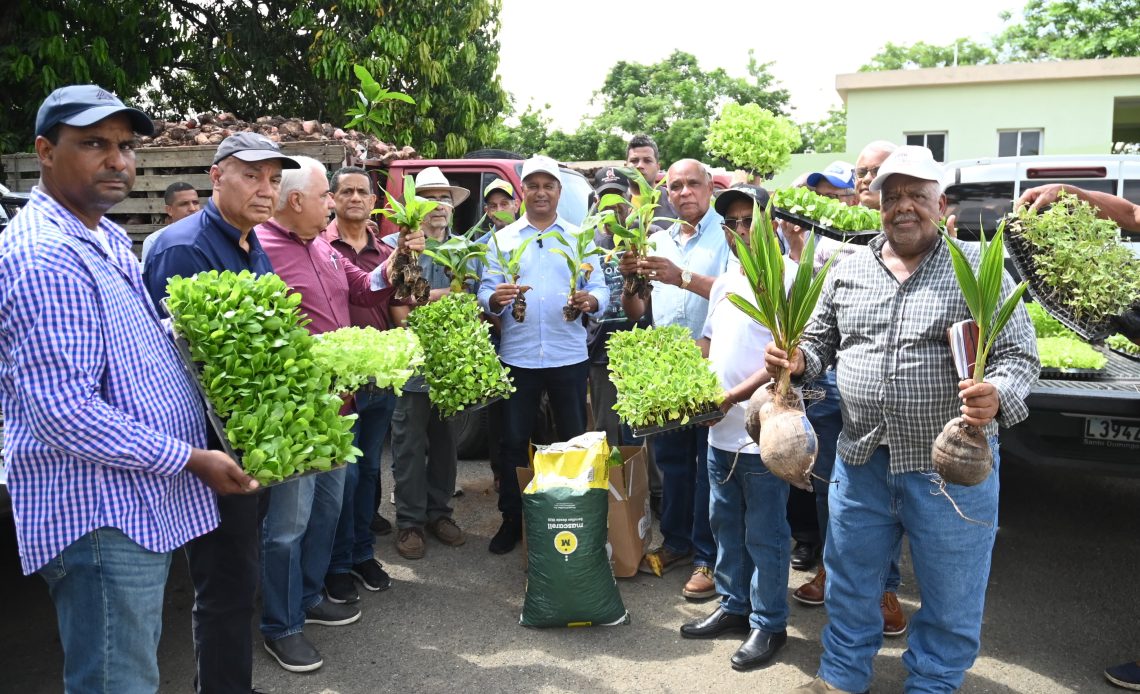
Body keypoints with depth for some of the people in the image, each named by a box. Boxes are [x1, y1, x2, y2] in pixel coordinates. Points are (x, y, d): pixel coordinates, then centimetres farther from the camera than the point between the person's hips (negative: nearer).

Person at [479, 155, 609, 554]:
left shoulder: (580, 238, 8)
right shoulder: (502, 239, 8)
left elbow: (600, 290, 1)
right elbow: (485, 294, 2)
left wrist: (590, 301, -21)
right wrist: (495, 299, -21)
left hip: (569, 357, 0)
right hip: (517, 356, 0)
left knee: (574, 439, 8)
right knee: (514, 440, 7)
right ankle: (512, 518, 22)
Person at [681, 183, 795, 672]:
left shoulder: (786, 277, -13)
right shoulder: (724, 282, 13)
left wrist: (732, 397, -22)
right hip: (721, 431, 8)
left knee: (764, 534, 5)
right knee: (725, 524, 19)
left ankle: (768, 624, 21)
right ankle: (733, 607, 35)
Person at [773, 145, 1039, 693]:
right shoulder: (847, 272, 6)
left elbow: (1020, 355, -6)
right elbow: (819, 343, 14)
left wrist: (997, 396, -26)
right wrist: (797, 360, -8)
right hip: (862, 459, 3)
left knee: (950, 599, 13)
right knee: (851, 583, 19)